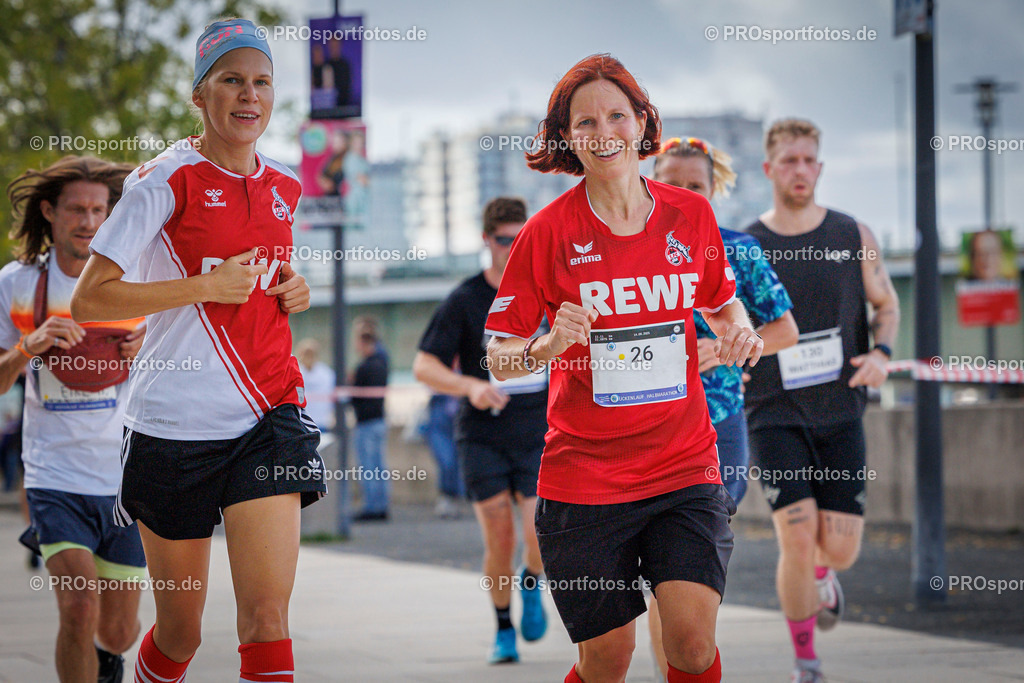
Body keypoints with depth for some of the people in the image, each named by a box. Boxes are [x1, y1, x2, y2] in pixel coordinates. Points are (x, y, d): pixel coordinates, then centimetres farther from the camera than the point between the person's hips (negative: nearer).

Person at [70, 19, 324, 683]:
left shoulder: (284, 187, 11)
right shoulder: (166, 181, -6)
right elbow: (88, 299, -11)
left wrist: (294, 291, 6)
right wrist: (205, 286, -17)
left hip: (268, 414, 3)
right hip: (176, 423, -3)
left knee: (267, 615, -12)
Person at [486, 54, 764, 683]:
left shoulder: (690, 214, 4)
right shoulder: (549, 231, -3)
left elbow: (722, 302, 22)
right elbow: (499, 358, 0)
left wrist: (738, 331, 0)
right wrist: (549, 345, -21)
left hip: (686, 466, 2)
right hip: (585, 477, -1)